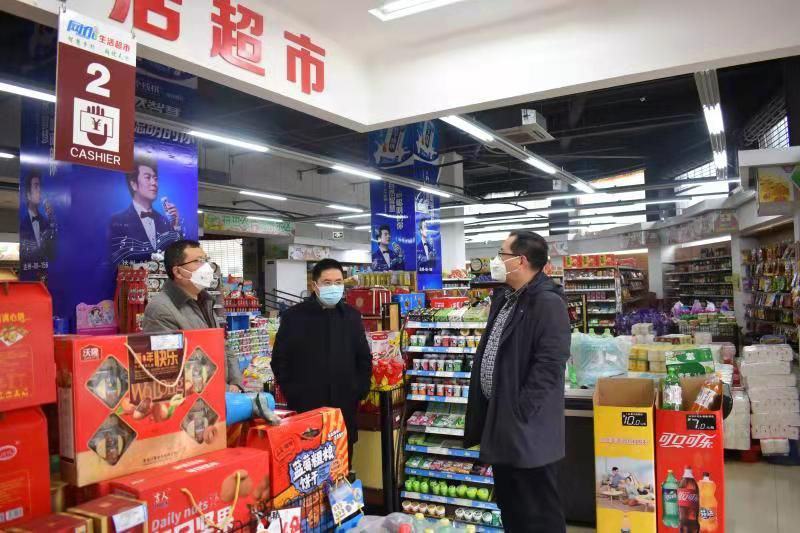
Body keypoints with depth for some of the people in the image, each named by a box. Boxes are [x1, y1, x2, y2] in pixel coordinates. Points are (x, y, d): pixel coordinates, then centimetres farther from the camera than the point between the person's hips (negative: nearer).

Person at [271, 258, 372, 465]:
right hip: (305, 405, -3)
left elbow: (364, 357, 15)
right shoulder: (294, 316, -2)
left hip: (345, 405, 3)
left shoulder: (352, 316, 9)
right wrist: (291, 394, -6)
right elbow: (279, 359, 0)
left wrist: (361, 390, 4)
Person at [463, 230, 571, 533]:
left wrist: (518, 412, -22)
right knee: (509, 504, 21)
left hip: (526, 429, -9)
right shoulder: (504, 299, 12)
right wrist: (490, 412, 15)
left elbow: (549, 365, -24)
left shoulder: (548, 303, -17)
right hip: (500, 420, 9)